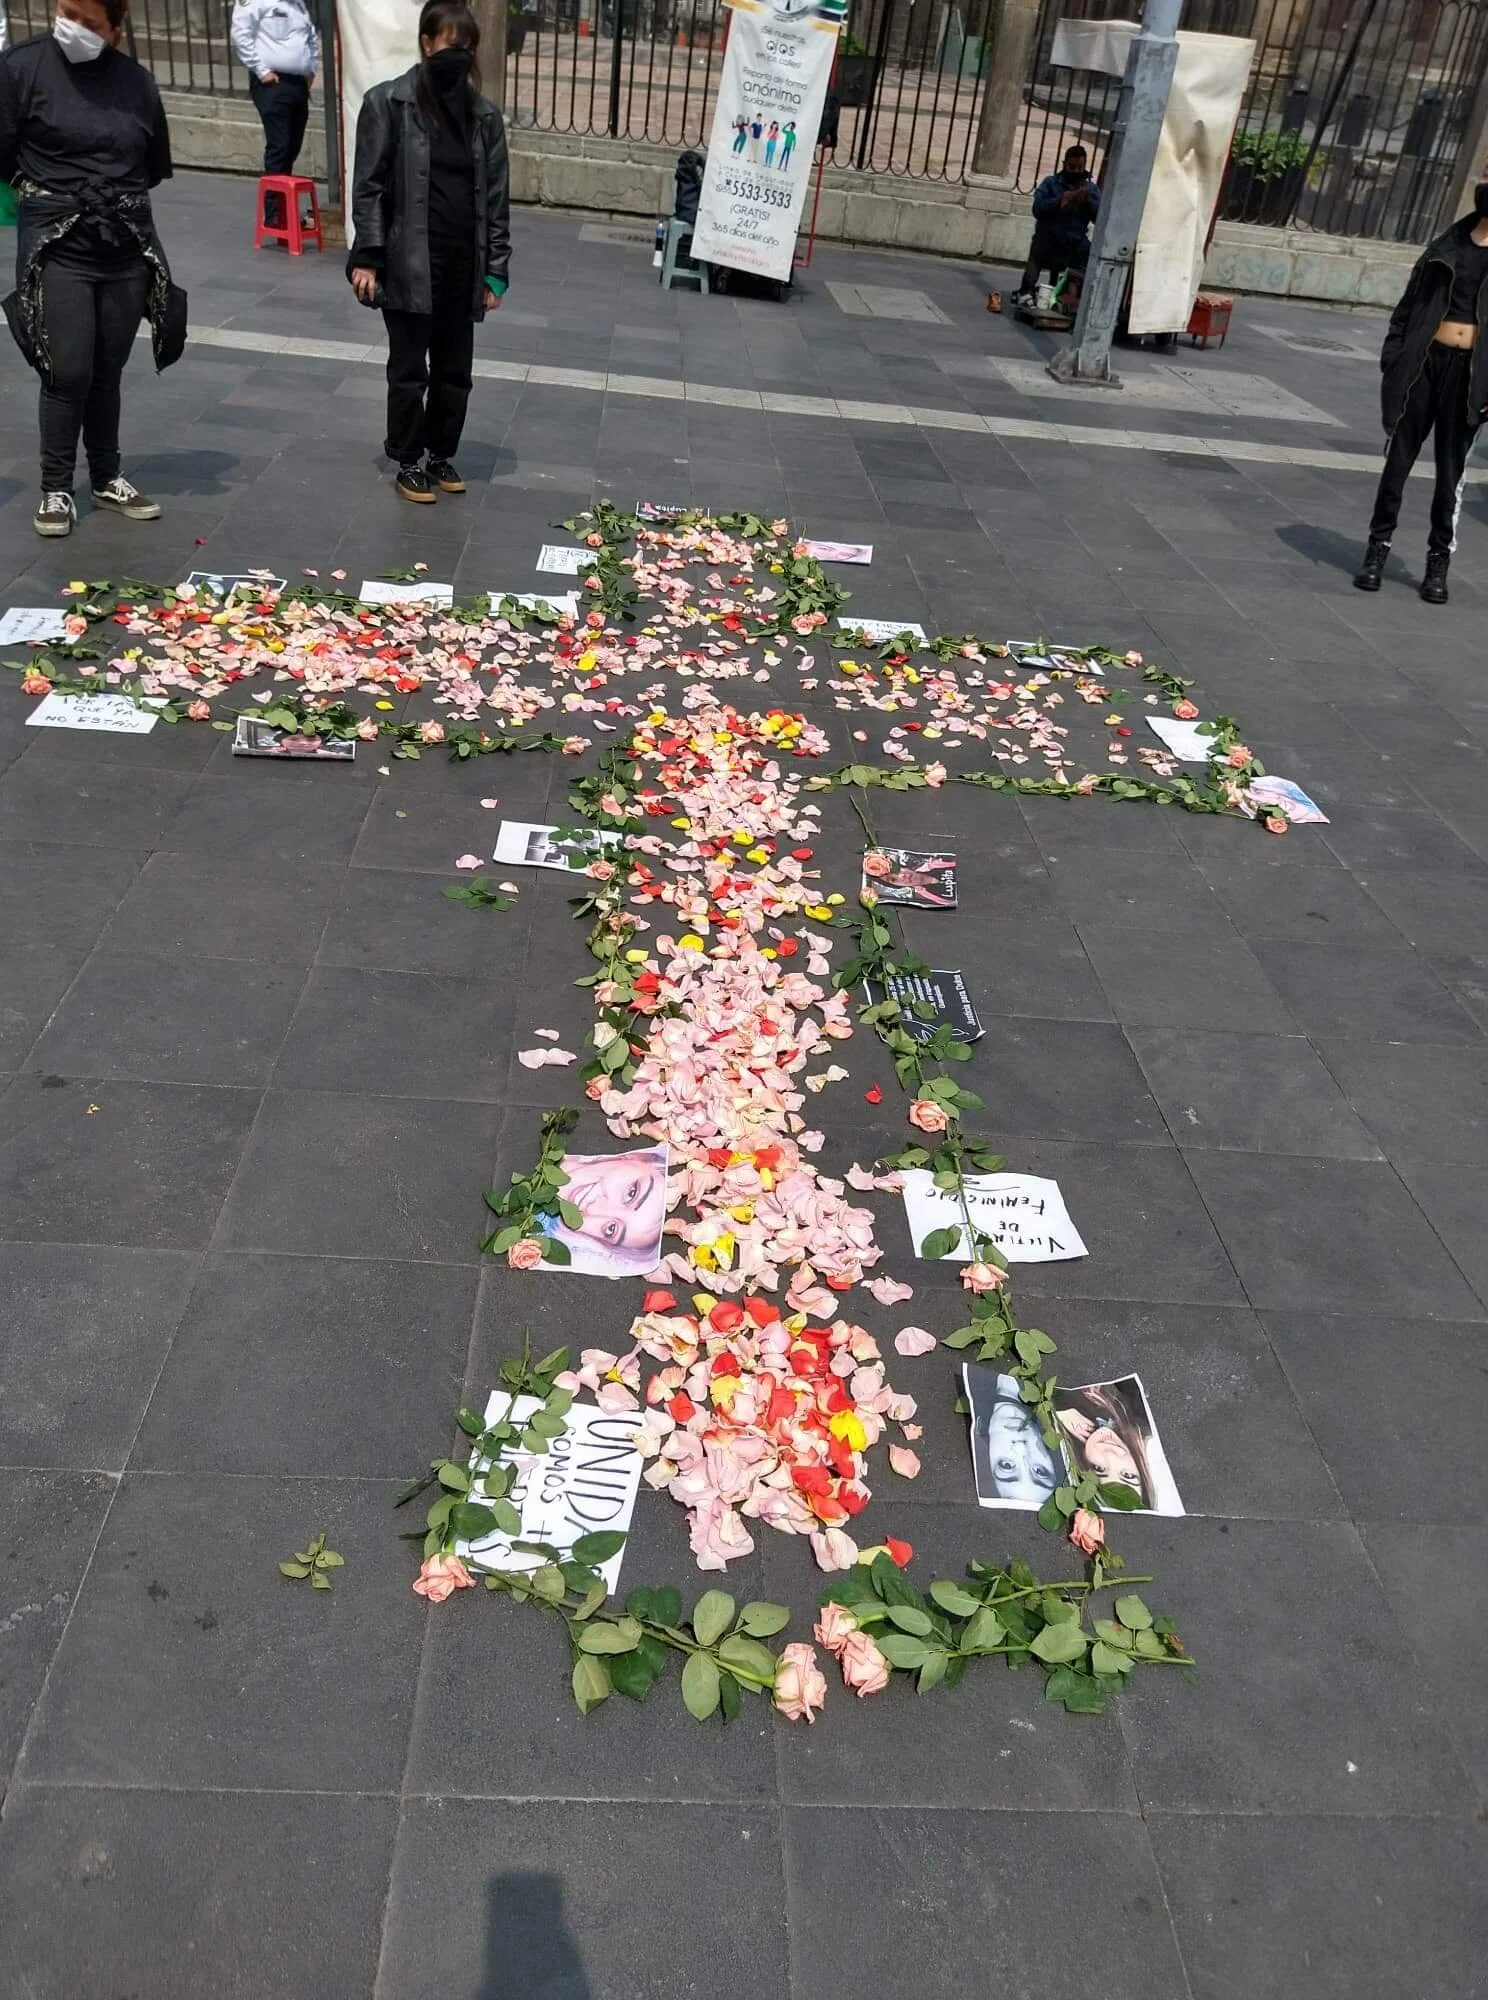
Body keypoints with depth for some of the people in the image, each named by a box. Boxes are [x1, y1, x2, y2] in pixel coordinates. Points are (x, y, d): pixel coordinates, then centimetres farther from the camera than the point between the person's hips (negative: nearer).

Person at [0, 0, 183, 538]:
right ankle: (55, 489, 9)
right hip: (58, 246, -3)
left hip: (129, 246, 3)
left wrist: (117, 195, 9)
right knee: (68, 373, -5)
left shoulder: (135, 80, 3)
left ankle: (107, 478, 25)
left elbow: (156, 166, 15)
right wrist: (49, 192, 8)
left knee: (108, 372, 9)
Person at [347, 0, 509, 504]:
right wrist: (366, 257, -10)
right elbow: (369, 187, -4)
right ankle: (408, 461, 19)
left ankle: (441, 454, 29)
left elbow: (496, 198, 8)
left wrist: (495, 270, 3)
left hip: (463, 267, 4)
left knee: (454, 372, 11)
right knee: (409, 372, 4)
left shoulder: (484, 116, 7)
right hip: (408, 266, -3)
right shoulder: (388, 104, -4)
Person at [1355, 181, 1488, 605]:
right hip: (1425, 362, 2)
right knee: (1399, 458, 4)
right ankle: (1378, 547, 14)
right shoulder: (1449, 244, 8)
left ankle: (1439, 561, 10)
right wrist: (1393, 359, -2)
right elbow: (1409, 306, 8)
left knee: (1451, 469, 3)